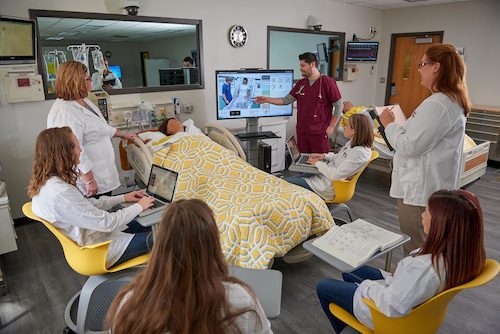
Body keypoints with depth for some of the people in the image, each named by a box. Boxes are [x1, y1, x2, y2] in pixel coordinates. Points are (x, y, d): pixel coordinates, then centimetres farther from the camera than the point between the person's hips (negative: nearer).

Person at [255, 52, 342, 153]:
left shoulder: (327, 82, -7)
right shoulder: (300, 83, 12)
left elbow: (339, 106, -5)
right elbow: (287, 100, 11)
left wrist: (331, 127, -8)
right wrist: (267, 99, 3)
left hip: (319, 134, -5)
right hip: (301, 132, 6)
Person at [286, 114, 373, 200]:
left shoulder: (359, 153, -26)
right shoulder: (352, 143, 3)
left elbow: (336, 175, -27)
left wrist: (317, 163, -15)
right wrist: (325, 156, 5)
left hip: (328, 186, -10)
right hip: (323, 175, 10)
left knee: (287, 181, -7)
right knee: (290, 178, 9)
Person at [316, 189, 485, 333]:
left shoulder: (425, 266, -41)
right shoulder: (463, 252, -16)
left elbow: (392, 306, -35)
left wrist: (367, 285, -18)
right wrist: (391, 279, 1)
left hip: (388, 314, -8)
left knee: (323, 287, 9)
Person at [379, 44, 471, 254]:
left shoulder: (438, 104, -23)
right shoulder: (453, 100, 12)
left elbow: (409, 146, -22)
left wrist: (389, 124, -8)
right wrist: (396, 126, 13)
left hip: (420, 190, -11)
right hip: (428, 187, 11)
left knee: (415, 251, 4)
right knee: (423, 248, 22)